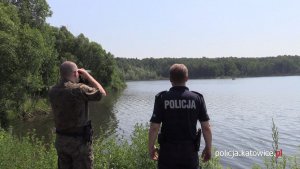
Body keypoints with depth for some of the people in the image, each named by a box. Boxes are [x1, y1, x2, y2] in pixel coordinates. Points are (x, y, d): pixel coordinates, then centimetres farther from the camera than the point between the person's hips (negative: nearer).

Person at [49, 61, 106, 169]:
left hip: (60, 140, 6)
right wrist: (88, 76, 2)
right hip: (79, 141, -6)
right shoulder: (79, 89, -20)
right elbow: (102, 93, -5)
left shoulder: (52, 92, -1)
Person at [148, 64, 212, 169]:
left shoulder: (162, 98, -9)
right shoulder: (197, 98, -6)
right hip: (190, 152, 1)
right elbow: (206, 127, -6)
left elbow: (154, 127, -11)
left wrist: (151, 147, 3)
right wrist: (208, 148, 8)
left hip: (167, 151, 0)